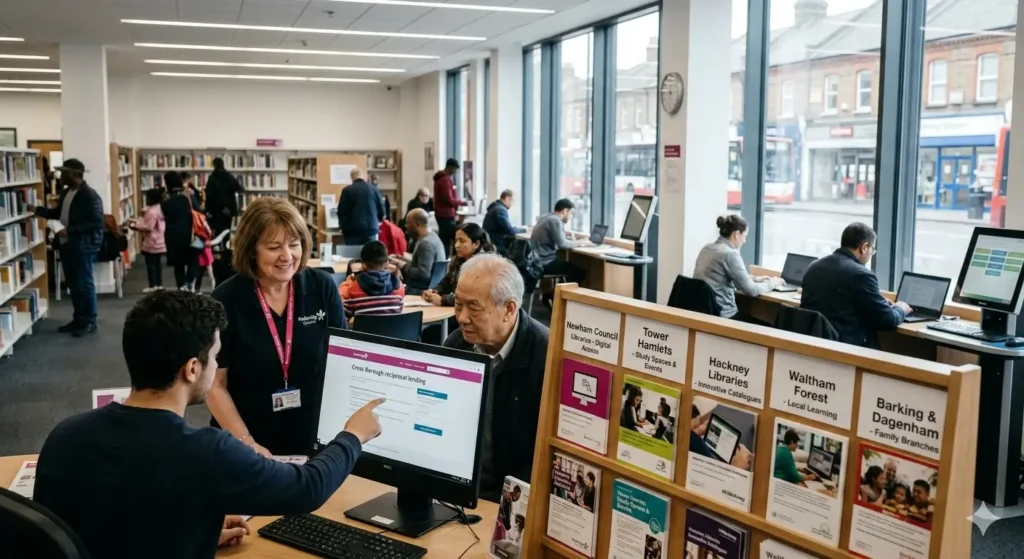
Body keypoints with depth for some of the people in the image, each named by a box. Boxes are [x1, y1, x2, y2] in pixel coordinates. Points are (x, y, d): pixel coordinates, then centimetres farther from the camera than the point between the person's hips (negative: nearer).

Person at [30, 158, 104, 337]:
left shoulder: (89, 196, -16)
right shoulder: (66, 192, 12)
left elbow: (96, 223, -21)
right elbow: (58, 213, 22)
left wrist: (70, 231, -23)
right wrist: (37, 210, 8)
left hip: (83, 247, -9)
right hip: (66, 245, 9)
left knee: (84, 284, -1)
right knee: (73, 284, 15)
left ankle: (90, 322, 8)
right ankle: (78, 319, 25)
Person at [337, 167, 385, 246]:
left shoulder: (347, 190, -1)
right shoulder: (374, 189, 5)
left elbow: (341, 211, 1)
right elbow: (381, 209, 9)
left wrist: (344, 227, 17)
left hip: (352, 230, -2)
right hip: (371, 229, 2)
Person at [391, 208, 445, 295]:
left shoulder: (426, 243, -18)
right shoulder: (432, 237, 12)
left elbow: (423, 274, -24)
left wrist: (403, 266, -13)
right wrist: (405, 261, 11)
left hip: (420, 290, -10)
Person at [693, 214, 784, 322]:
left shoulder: (706, 249, 9)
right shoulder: (730, 254, -18)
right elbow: (750, 290, -12)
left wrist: (754, 279, 22)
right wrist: (771, 283, 6)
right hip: (722, 315, -9)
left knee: (754, 319, 25)